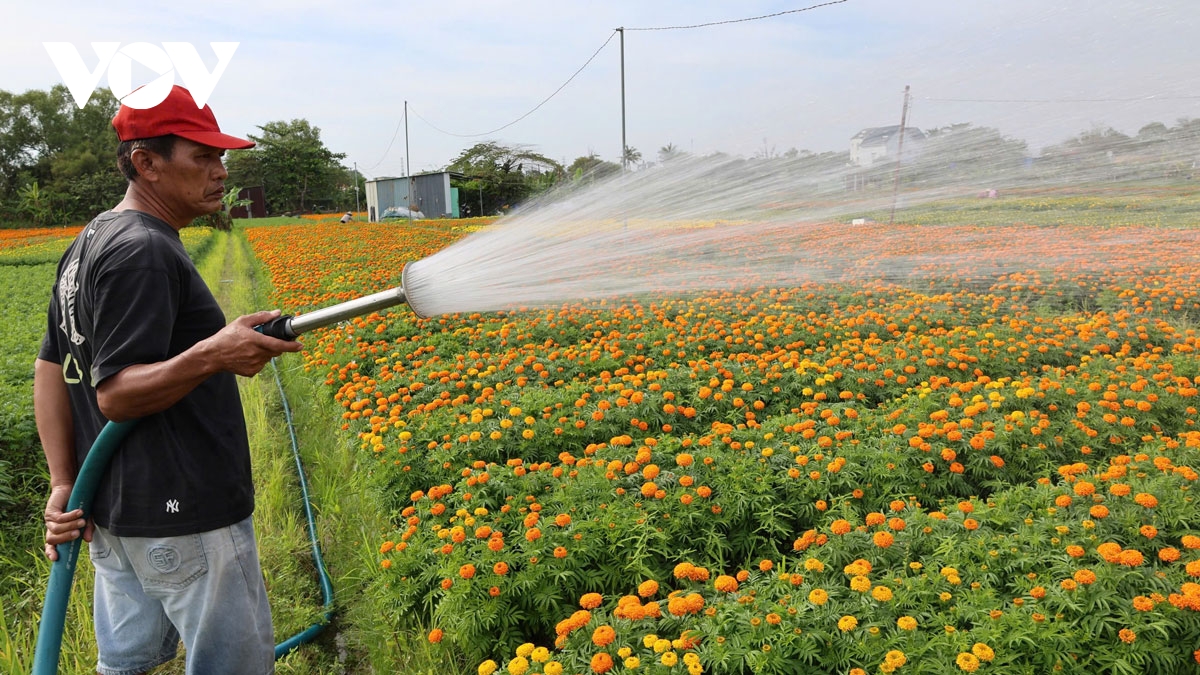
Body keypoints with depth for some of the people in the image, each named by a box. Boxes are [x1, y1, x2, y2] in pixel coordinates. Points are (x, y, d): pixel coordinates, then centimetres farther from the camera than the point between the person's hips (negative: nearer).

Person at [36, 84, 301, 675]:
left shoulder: (90, 242, 13)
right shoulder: (143, 251, -18)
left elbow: (50, 371, 12)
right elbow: (115, 395, -22)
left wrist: (64, 483, 9)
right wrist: (210, 357, -37)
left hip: (114, 511, 10)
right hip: (179, 516, -10)